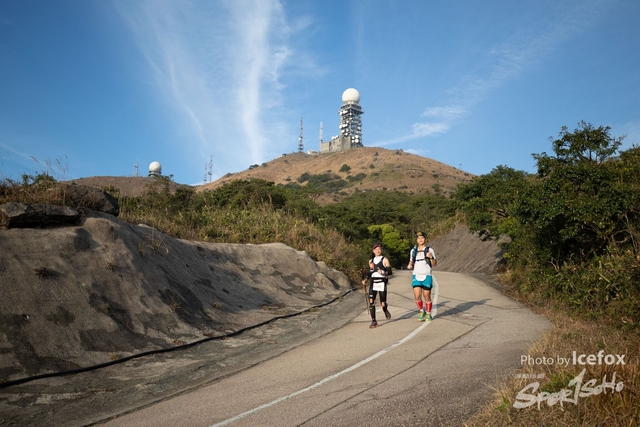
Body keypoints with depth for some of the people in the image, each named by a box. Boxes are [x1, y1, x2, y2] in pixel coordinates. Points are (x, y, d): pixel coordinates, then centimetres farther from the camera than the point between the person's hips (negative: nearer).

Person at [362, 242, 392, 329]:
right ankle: (373, 321, -5)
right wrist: (365, 279, 10)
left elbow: (390, 272, -3)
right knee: (371, 302, -12)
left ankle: (386, 311, 32)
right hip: (373, 283, 3)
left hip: (382, 283, -3)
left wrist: (382, 272, -22)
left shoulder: (385, 260, 3)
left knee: (383, 304, -4)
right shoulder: (371, 261, 17)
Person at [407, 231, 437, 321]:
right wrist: (409, 266, -2)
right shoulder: (413, 250, 10)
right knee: (417, 296, -7)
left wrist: (431, 257, -20)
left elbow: (434, 264, -1)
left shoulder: (429, 250, 0)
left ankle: (428, 314, 21)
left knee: (427, 297, 2)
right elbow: (411, 263, 20)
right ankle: (422, 311, 17)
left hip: (426, 276, -2)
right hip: (416, 276, 2)